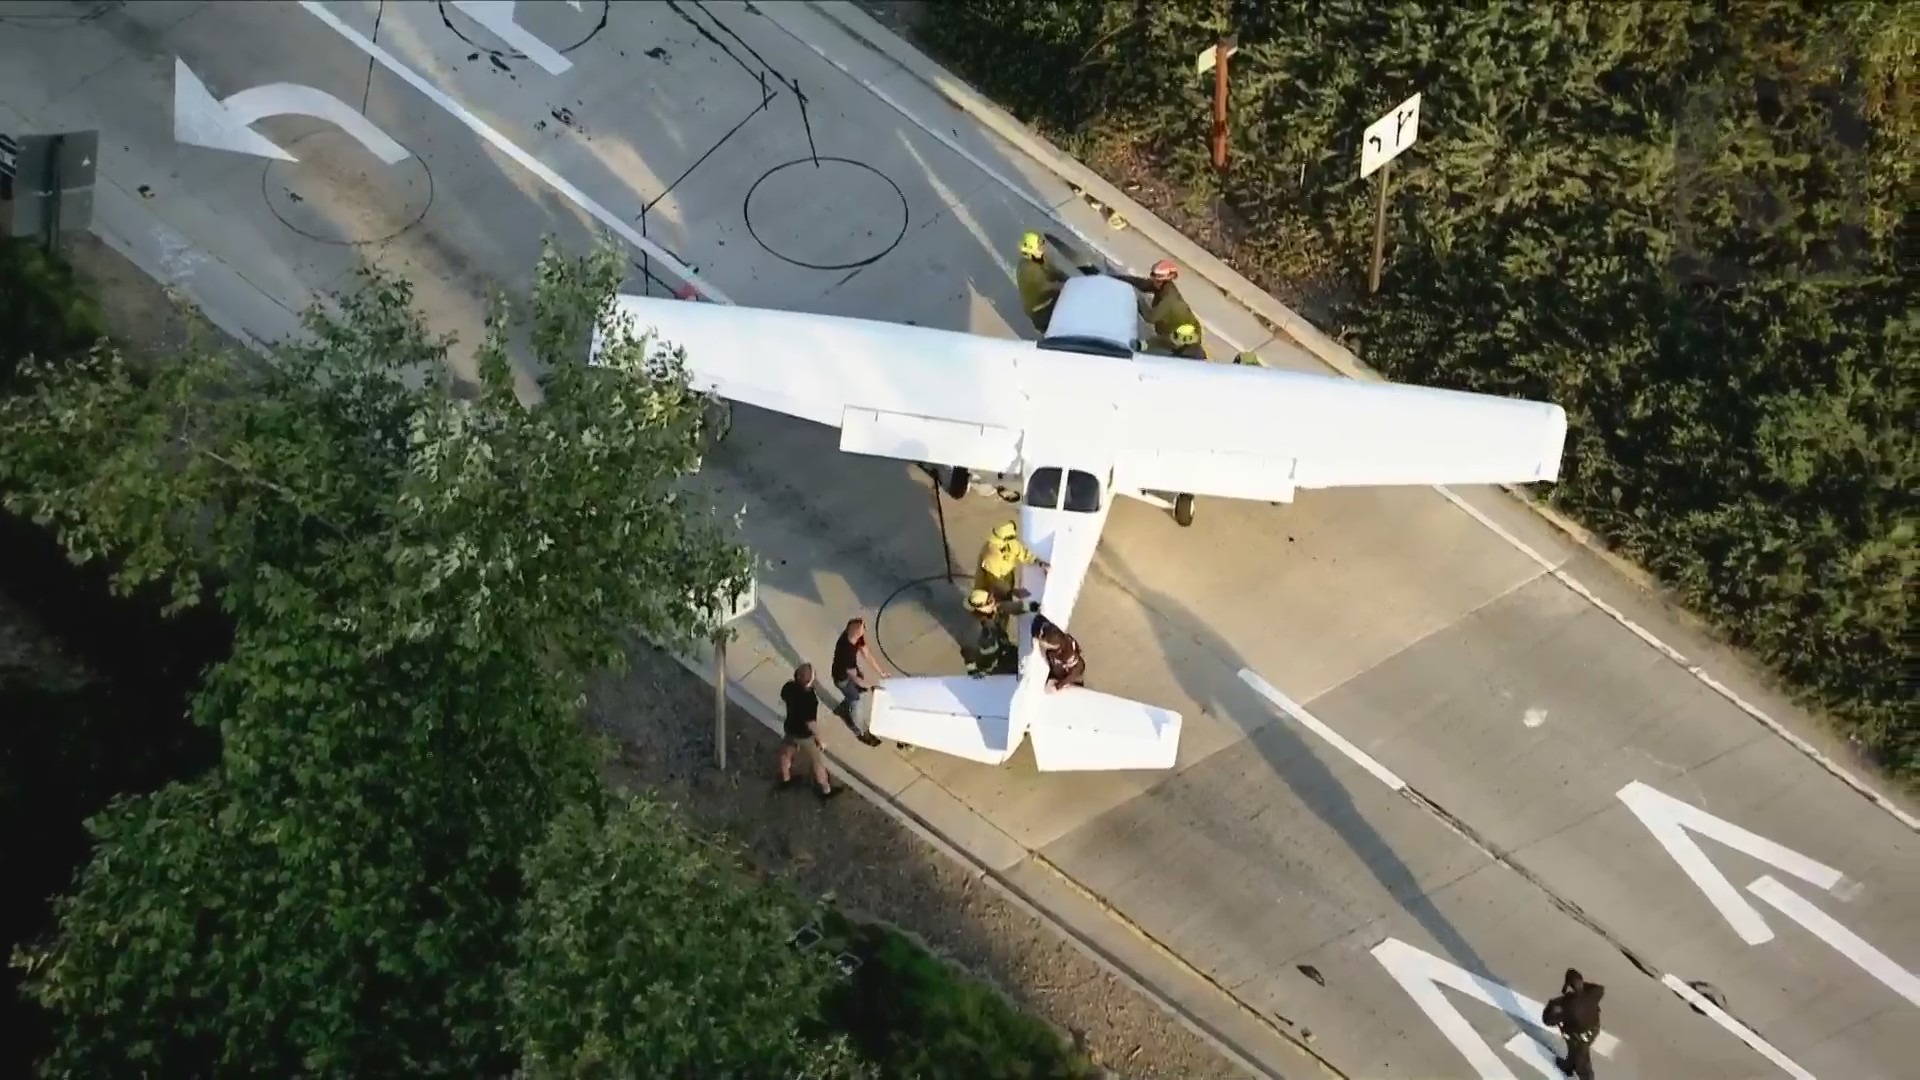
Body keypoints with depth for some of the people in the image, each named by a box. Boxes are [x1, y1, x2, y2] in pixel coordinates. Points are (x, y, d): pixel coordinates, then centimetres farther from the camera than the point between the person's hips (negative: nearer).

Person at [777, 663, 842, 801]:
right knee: (817, 762, 19)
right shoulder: (809, 699, -40)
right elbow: (811, 724, -29)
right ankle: (825, 790, 40)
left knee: (786, 753, 32)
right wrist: (819, 740, -14)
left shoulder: (789, 687, -21)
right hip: (804, 735, -6)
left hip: (789, 728, 6)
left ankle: (785, 779, 57)